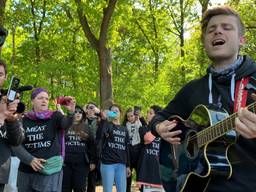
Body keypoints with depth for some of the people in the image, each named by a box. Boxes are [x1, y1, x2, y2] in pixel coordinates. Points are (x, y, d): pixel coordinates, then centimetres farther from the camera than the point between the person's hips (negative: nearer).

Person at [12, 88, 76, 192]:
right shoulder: (24, 120, 3)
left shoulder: (55, 116, -2)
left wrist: (71, 112, -43)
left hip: (50, 172, -2)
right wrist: (30, 160, -17)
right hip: (26, 171, 2)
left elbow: (66, 124, -22)